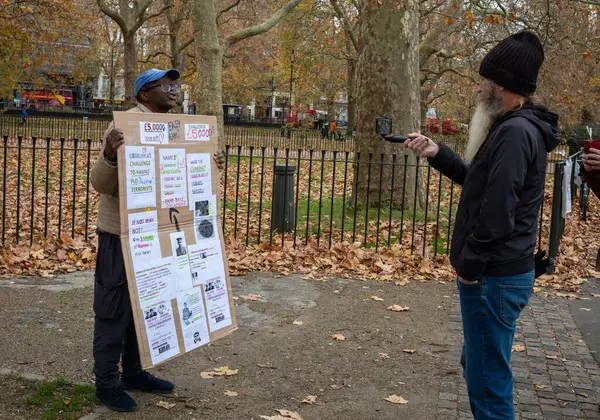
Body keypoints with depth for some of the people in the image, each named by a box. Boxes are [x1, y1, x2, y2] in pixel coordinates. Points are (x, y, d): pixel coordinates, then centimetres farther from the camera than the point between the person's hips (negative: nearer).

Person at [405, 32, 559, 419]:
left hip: (494, 278, -11)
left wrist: (470, 265, -17)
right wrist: (437, 154, 13)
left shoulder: (515, 132, -20)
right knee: (479, 366, 23)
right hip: (499, 272, 11)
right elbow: (481, 182, 21)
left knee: (488, 381, -1)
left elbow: (497, 211, -26)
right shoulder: (517, 127, 13)